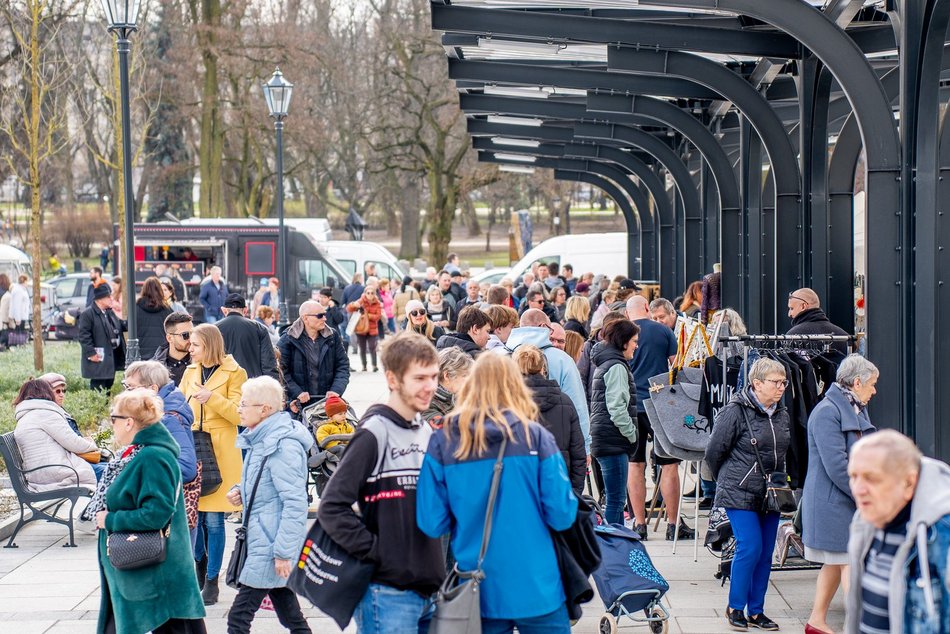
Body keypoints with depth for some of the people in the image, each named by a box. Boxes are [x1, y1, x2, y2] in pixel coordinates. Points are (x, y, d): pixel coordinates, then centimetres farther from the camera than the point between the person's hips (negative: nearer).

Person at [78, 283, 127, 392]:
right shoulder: (87, 314, -13)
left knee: (109, 386, 15)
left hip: (112, 358, 9)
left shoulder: (110, 313, 15)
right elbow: (83, 336, -16)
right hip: (99, 359, -9)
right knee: (99, 390, -8)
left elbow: (121, 326, 20)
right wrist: (91, 353, -20)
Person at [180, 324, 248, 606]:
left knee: (213, 518, -4)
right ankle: (200, 566, 25)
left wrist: (212, 398, -21)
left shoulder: (234, 374, -2)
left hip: (219, 452, -5)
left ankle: (211, 580, 6)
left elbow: (238, 414, -9)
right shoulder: (190, 372, 15)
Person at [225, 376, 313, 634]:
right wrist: (242, 492, 6)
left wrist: (283, 552, -23)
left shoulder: (284, 446, -18)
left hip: (270, 547, -10)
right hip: (263, 539, 10)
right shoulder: (260, 440, 12)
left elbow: (295, 503, -21)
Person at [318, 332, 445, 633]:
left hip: (429, 589, 7)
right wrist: (376, 552, -16)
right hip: (389, 594, -7)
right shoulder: (374, 434, -11)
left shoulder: (428, 433, 12)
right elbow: (332, 507, -16)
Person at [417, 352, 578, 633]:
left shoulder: (442, 441, -5)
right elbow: (562, 515, -9)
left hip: (478, 592, 2)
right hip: (536, 588, -2)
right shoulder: (535, 436, -8)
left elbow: (431, 523, -5)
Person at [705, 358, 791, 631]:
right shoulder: (736, 412, -12)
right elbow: (714, 452, -6)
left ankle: (756, 611, 15)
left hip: (771, 495, 6)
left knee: (766, 552, 6)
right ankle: (735, 607, 5)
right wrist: (727, 480, 7)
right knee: (750, 548, -11)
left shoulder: (782, 414, 9)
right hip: (740, 494, -6)